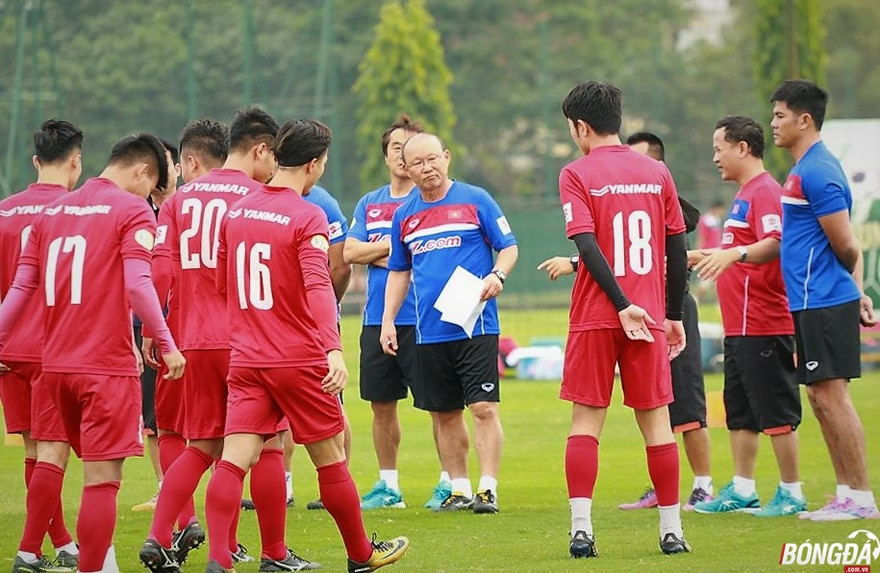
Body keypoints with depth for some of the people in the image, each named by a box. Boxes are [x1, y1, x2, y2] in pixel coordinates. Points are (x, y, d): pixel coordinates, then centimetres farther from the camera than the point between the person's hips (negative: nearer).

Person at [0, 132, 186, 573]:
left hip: (55, 366, 7)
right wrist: (167, 345, -10)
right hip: (107, 367, -6)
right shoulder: (132, 211, -5)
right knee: (102, 479, -4)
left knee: (96, 469, 19)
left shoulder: (51, 213, 13)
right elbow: (137, 285, -16)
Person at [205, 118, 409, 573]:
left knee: (233, 461, -5)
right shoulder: (308, 217, -11)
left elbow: (221, 282, 19)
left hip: (245, 360, 5)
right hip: (300, 360, -4)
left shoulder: (236, 212, 8)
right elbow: (318, 286, -25)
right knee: (330, 460, 11)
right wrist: (334, 350, -34)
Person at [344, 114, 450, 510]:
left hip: (421, 318, -5)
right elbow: (350, 252, 5)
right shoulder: (369, 203, 15)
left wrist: (377, 253, -9)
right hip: (376, 318, 5)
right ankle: (388, 484, 18)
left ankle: (450, 481, 3)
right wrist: (393, 244, -7)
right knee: (381, 404, 9)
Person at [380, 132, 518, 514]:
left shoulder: (475, 200, 0)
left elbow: (509, 246, 2)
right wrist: (388, 321, 12)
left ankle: (488, 489, -9)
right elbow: (399, 272, 20)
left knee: (483, 407, -10)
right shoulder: (404, 216, 11)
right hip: (429, 333, 4)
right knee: (445, 414, 8)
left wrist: (497, 276, -17)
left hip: (476, 325, -4)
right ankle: (459, 489, 17)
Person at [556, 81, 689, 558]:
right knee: (655, 419, 7)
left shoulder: (576, 175, -4)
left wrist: (622, 304, -16)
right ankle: (671, 531, 8)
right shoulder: (656, 173, 7)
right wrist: (673, 316, 14)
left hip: (594, 318, -2)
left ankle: (581, 531, -4)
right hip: (650, 315, 2)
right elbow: (677, 250, 7)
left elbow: (587, 246, -15)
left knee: (586, 420, 3)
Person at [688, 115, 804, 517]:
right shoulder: (745, 194, 19)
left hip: (763, 326, -10)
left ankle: (791, 493, -1)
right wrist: (702, 255, 37)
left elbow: (775, 244, -27)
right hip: (740, 327, 10)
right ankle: (741, 490, 18)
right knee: (740, 412, 13)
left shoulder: (765, 191, -13)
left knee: (777, 411, -5)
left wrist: (734, 253, -41)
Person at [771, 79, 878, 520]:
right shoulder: (806, 170, 16)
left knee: (831, 394, -8)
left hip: (823, 301, -10)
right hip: (811, 302, 10)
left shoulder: (817, 173, -16)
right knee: (820, 397, 11)